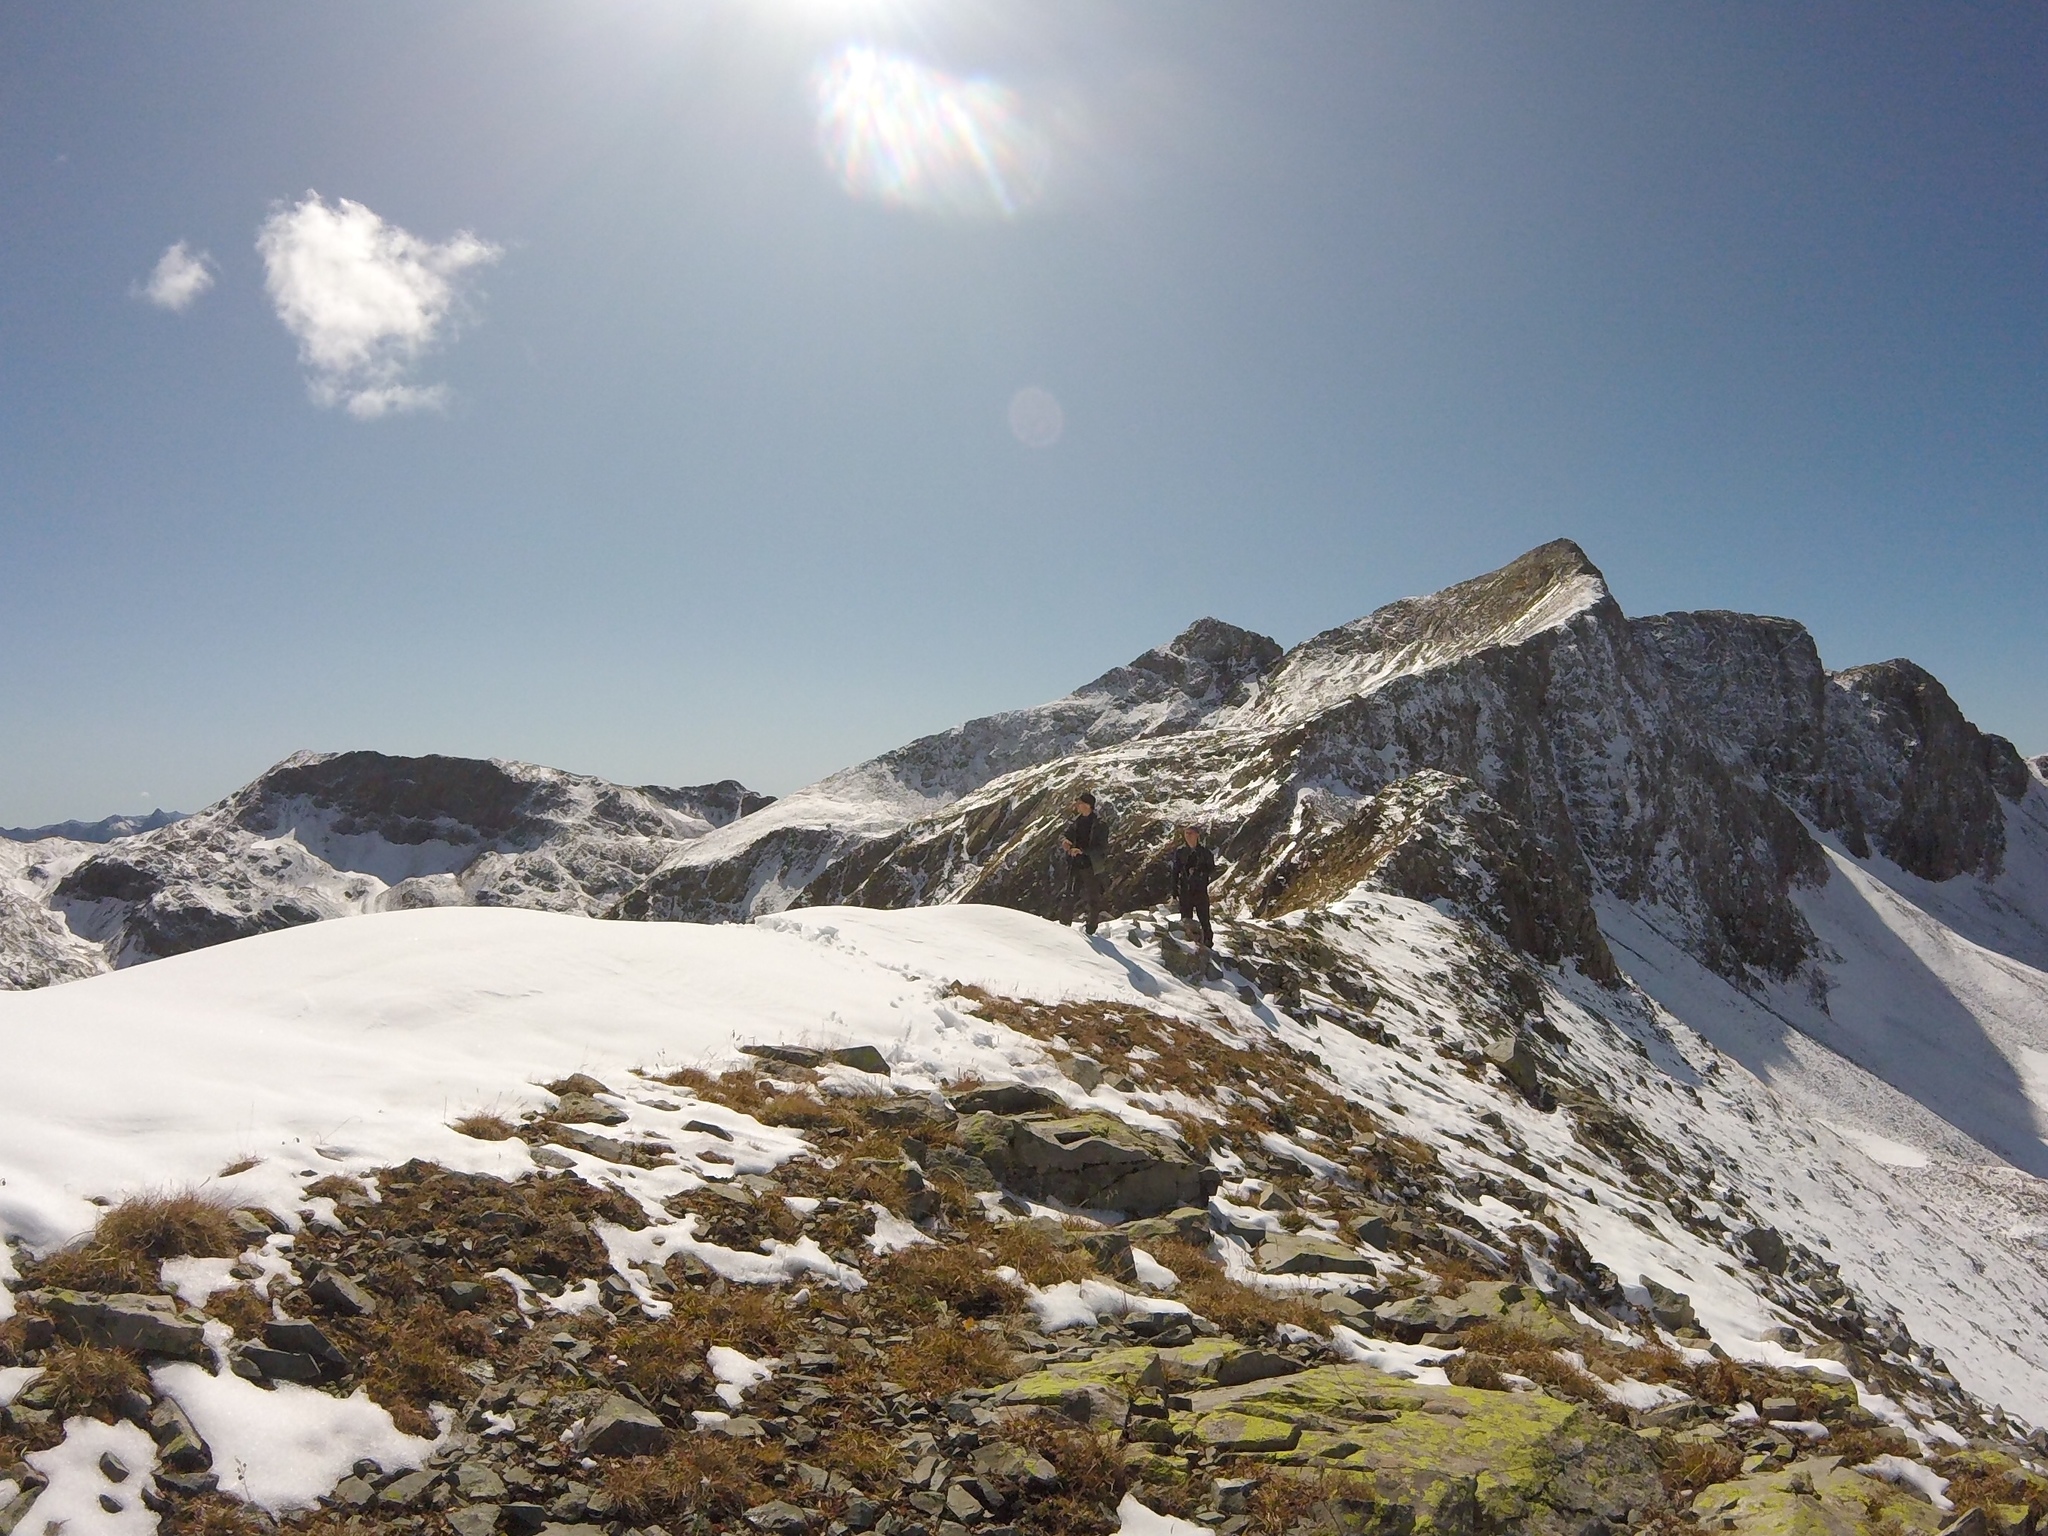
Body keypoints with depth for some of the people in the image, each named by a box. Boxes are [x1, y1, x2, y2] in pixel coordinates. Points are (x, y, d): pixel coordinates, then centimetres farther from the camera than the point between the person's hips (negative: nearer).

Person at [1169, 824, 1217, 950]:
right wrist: (1175, 891, 4)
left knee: (1204, 919, 0)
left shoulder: (1204, 851, -1)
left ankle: (1208, 944, 8)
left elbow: (1212, 870, 2)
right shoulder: (1179, 852, 4)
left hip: (1201, 890, -2)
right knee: (1186, 919, 5)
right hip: (1185, 891, 2)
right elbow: (1175, 872, 8)